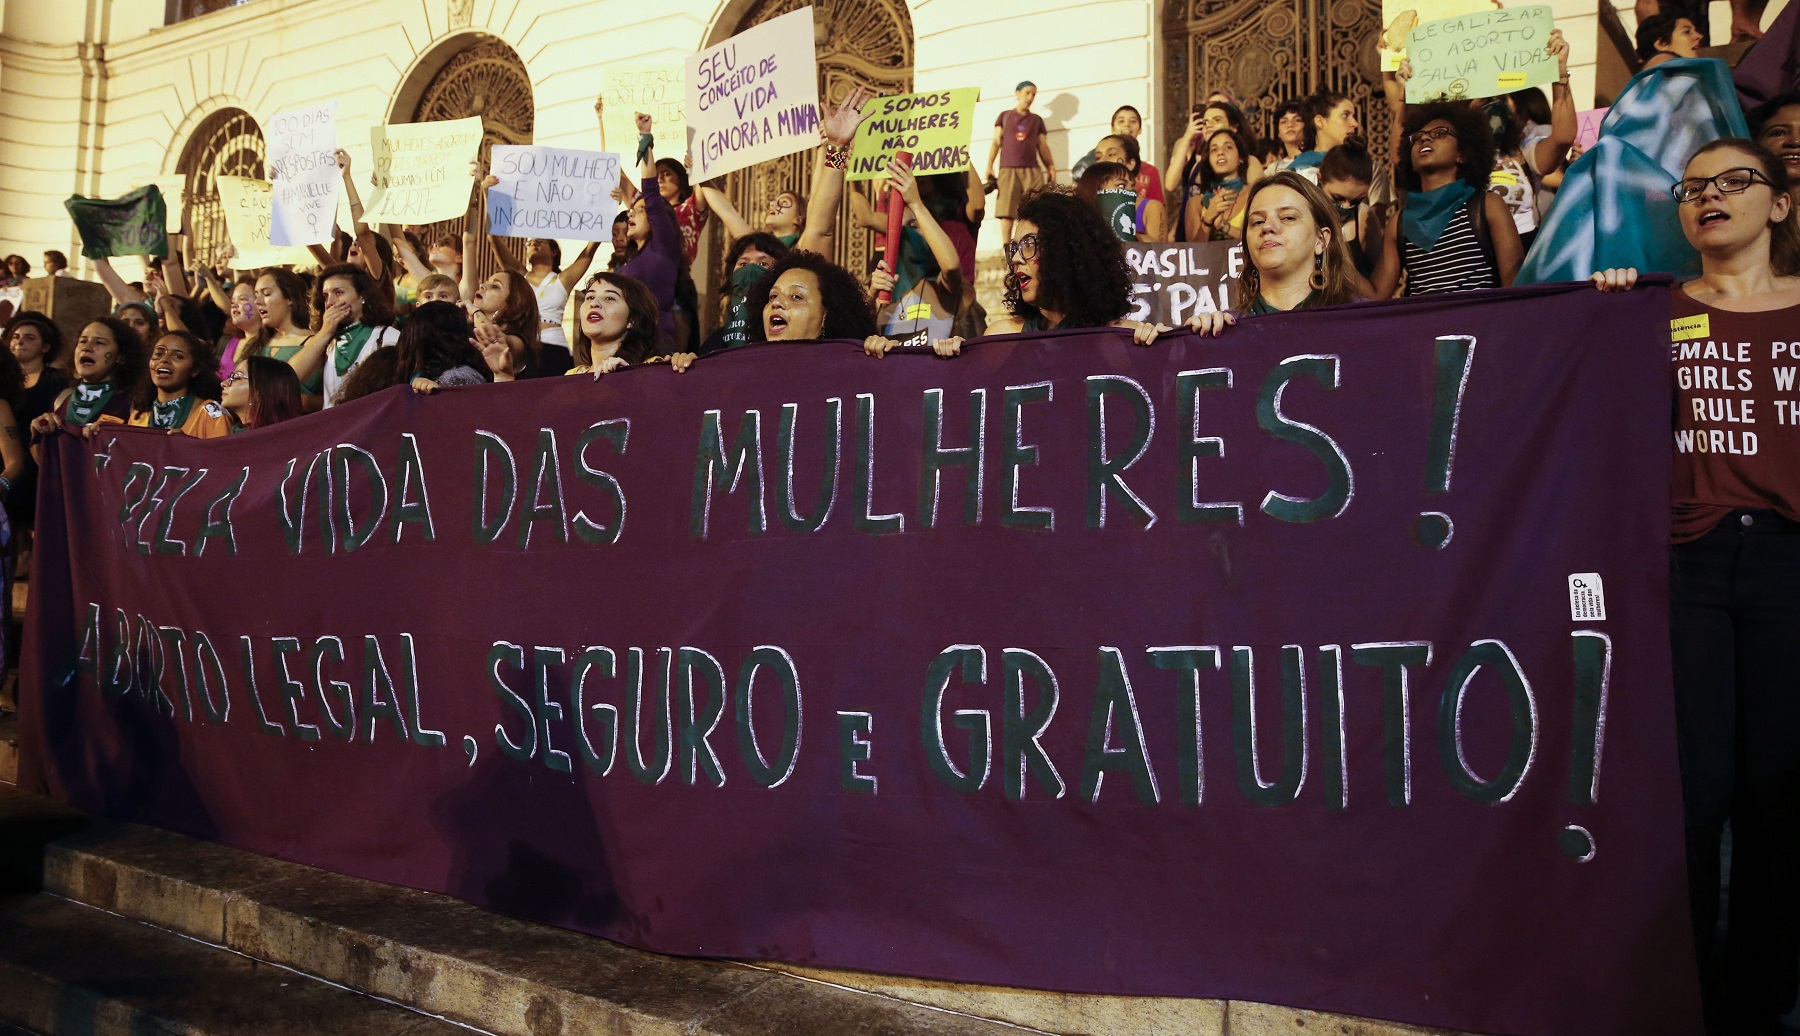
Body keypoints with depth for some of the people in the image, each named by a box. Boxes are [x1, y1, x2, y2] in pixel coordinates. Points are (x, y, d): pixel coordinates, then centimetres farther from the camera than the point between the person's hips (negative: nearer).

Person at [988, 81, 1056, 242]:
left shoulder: (1037, 119, 19)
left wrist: (1051, 167, 1)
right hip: (1008, 169, -1)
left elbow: (1042, 146, 15)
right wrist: (989, 167, -1)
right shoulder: (1004, 116, 16)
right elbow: (996, 142, 10)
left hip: (1032, 170, 1)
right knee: (1006, 210, -9)